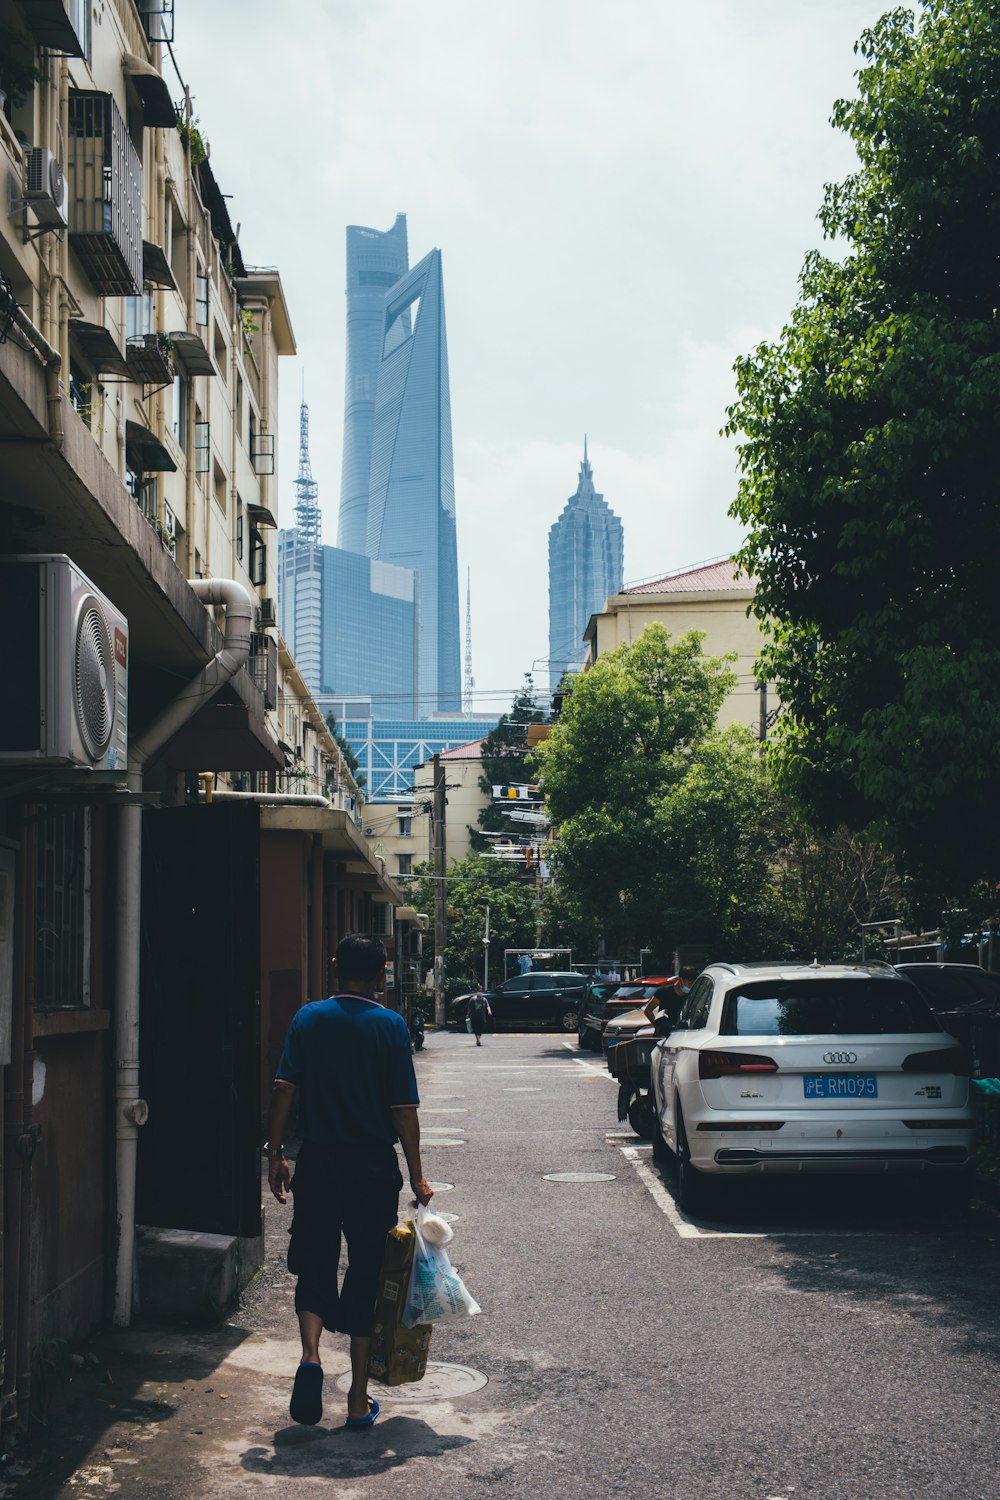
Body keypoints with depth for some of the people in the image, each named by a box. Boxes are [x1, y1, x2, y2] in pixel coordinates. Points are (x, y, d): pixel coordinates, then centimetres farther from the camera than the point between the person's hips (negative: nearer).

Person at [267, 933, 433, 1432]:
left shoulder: (308, 1018, 1)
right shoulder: (390, 1026, -4)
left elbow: (284, 1088, -4)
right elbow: (404, 1108, -6)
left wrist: (276, 1154, 3)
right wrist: (416, 1175, 0)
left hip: (317, 1162, 1)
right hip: (373, 1166, -1)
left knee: (314, 1266, 13)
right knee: (365, 1275, 8)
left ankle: (310, 1354, -14)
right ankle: (359, 1401, 13)